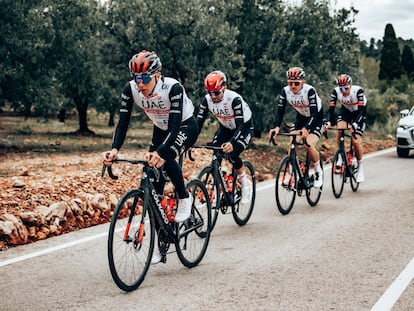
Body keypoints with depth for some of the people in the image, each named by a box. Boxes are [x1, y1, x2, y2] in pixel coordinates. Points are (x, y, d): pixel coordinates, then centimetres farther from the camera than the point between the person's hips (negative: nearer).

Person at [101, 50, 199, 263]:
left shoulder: (173, 88, -35)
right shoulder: (130, 89, -23)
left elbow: (175, 125, -41)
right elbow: (123, 122, -25)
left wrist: (160, 152, -56)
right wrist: (114, 149, -43)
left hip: (186, 126, -5)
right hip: (161, 129, 5)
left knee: (165, 159, -35)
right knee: (153, 187, -4)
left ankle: (184, 198, -7)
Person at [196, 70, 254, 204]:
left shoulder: (234, 99, -35)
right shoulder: (207, 100, -20)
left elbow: (240, 125, -39)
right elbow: (199, 121, -19)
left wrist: (231, 142, -55)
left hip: (244, 127, -5)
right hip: (225, 128, 5)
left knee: (232, 154, -25)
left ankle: (245, 182, 0)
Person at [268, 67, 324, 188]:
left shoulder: (309, 90, -32)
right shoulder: (285, 91, -19)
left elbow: (314, 113, -37)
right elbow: (280, 111, -21)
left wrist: (306, 128, -54)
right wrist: (276, 127, -39)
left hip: (317, 118, -5)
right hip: (301, 117, 5)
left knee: (309, 144, -23)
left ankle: (319, 172, 1)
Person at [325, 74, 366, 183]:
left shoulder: (358, 91, -32)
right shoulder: (336, 92, -24)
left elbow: (361, 110, -37)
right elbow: (331, 109, -26)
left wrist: (354, 124, -52)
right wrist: (328, 123, -43)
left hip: (358, 112, -3)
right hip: (345, 110, 3)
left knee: (356, 141, -15)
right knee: (340, 130, -28)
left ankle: (360, 167, 5)